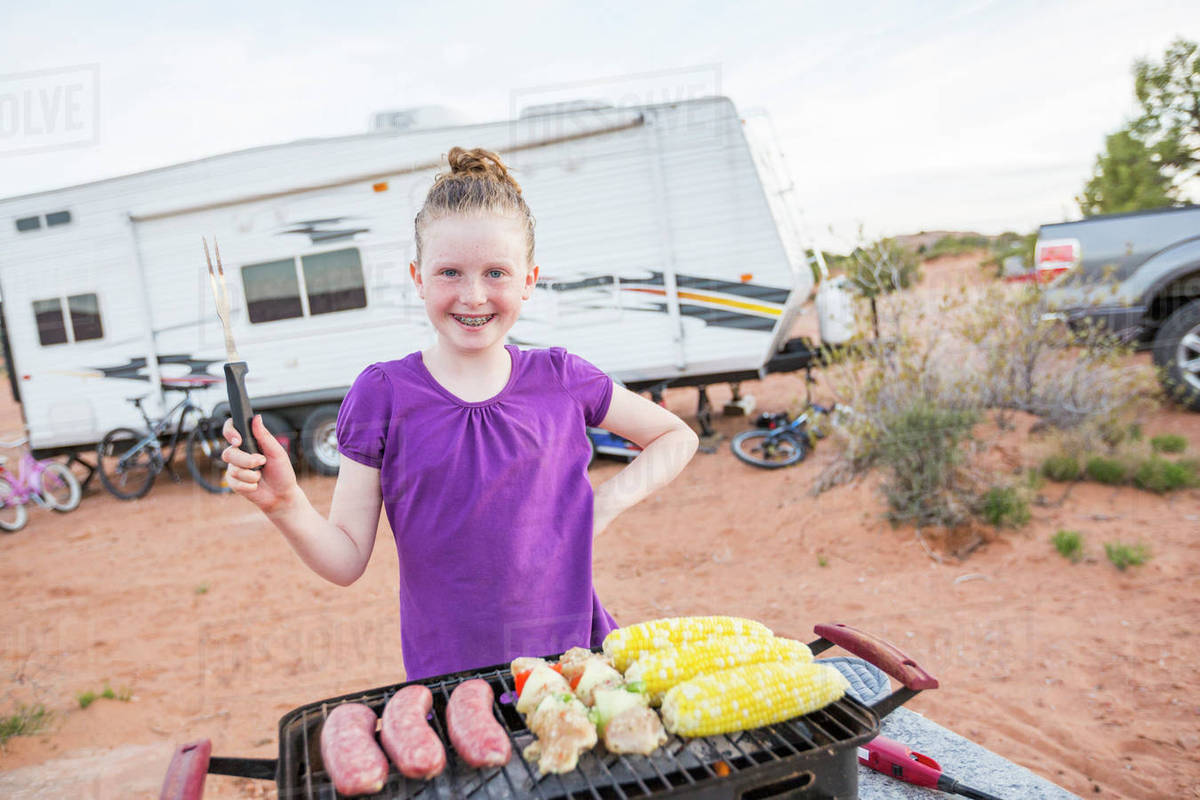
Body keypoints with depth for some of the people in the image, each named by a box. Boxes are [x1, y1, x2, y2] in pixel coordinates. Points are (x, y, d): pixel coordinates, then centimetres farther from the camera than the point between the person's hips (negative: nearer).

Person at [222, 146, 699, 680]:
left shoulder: (560, 380, -2)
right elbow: (347, 562, -4)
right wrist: (285, 505, -22)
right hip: (444, 672, -1)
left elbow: (677, 436, 11)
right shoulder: (383, 395, -5)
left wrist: (606, 502, -2)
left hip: (572, 652, 1)